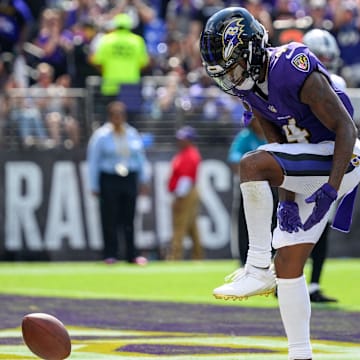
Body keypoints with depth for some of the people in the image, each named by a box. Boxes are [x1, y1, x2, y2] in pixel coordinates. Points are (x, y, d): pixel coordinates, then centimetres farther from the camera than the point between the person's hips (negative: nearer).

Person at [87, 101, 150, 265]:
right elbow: (93, 161, -2)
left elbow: (140, 157, 15)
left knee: (129, 218, 5)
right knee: (110, 219, -1)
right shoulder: (101, 135, -4)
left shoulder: (132, 134, 8)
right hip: (109, 180, -3)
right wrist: (94, 186, -4)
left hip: (129, 179, 3)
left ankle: (132, 254, 9)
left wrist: (144, 180, 13)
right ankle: (110, 254, 6)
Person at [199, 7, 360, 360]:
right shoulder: (247, 84, 2)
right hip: (308, 167, 9)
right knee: (288, 264, 5)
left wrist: (330, 190, -27)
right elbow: (279, 145, 8)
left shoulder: (294, 70, -24)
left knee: (251, 165, -29)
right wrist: (287, 198, -1)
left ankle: (258, 268, -21)